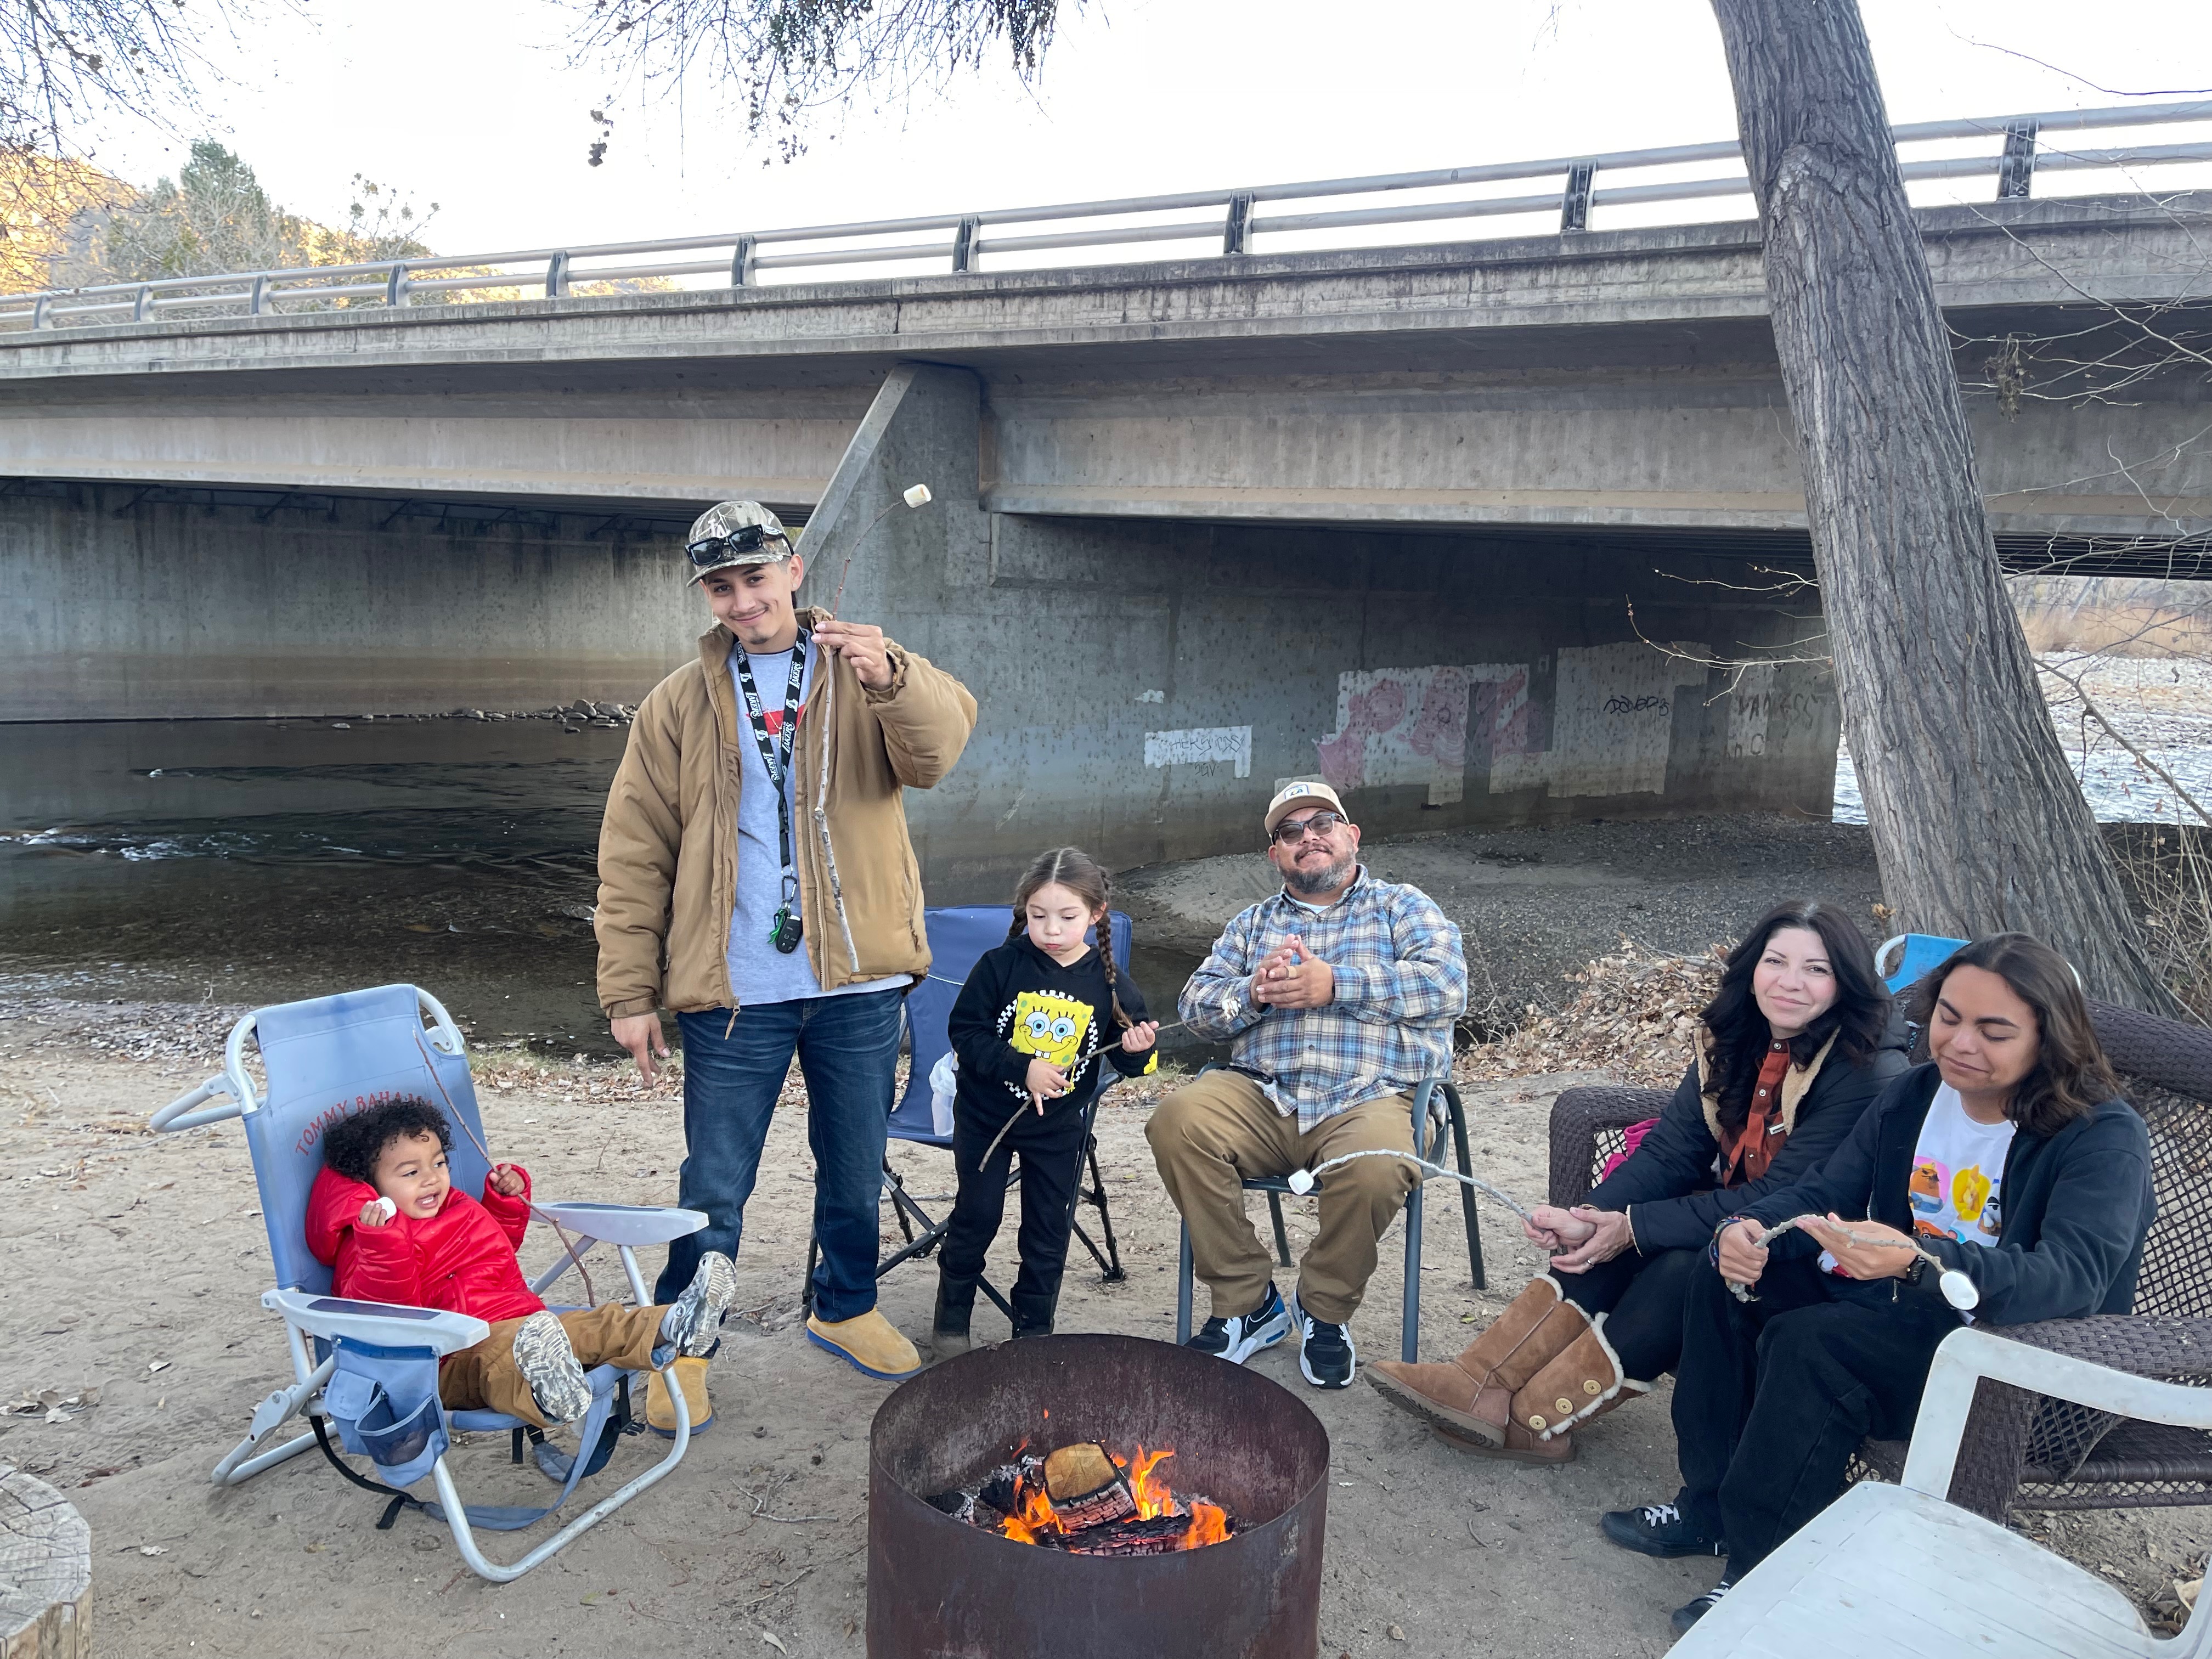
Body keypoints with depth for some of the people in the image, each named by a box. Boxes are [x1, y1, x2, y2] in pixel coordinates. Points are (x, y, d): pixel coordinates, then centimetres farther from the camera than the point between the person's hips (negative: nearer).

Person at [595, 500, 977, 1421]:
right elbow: (635, 854, 2)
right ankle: (683, 1345, 26)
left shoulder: (868, 669, 2)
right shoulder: (680, 703, 3)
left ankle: (845, 1307, 39)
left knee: (857, 1169, 17)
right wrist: (630, 990, -2)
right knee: (715, 1188, 7)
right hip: (733, 992, -1)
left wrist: (890, 679, -38)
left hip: (859, 980, 1)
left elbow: (938, 746, -18)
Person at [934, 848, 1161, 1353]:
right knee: (976, 1217, 8)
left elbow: (1129, 1062, 2)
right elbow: (965, 1031, -14)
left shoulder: (1108, 984, -9)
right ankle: (951, 1318, 30)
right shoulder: (1001, 966, -15)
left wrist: (1137, 1049, -22)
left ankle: (1034, 1329, 28)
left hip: (1060, 1127, 1)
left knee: (1049, 1230, 10)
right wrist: (1022, 1067, -25)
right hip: (986, 1116, -1)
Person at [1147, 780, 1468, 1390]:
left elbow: (1447, 985, -4)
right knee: (1177, 1122, -26)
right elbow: (1196, 1004, 16)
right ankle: (1246, 1301, -10)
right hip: (1263, 1096, 3)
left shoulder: (1402, 907, 14)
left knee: (1376, 1167, -37)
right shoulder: (1253, 924, 25)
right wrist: (1252, 994, -7)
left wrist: (1336, 985, -11)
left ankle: (1324, 1308, -5)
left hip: (1370, 1098, -3)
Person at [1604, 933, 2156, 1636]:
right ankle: (1711, 1506, 1)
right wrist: (1747, 1229, -23)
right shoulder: (1915, 1095, 2)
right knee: (1726, 1283, -7)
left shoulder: (2105, 1137, -19)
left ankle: (1761, 1575, -16)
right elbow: (1824, 1191, 1)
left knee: (1811, 1344, -29)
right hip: (1898, 1307, 8)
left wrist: (1917, 1261, -51)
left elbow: (2073, 1278, -34)